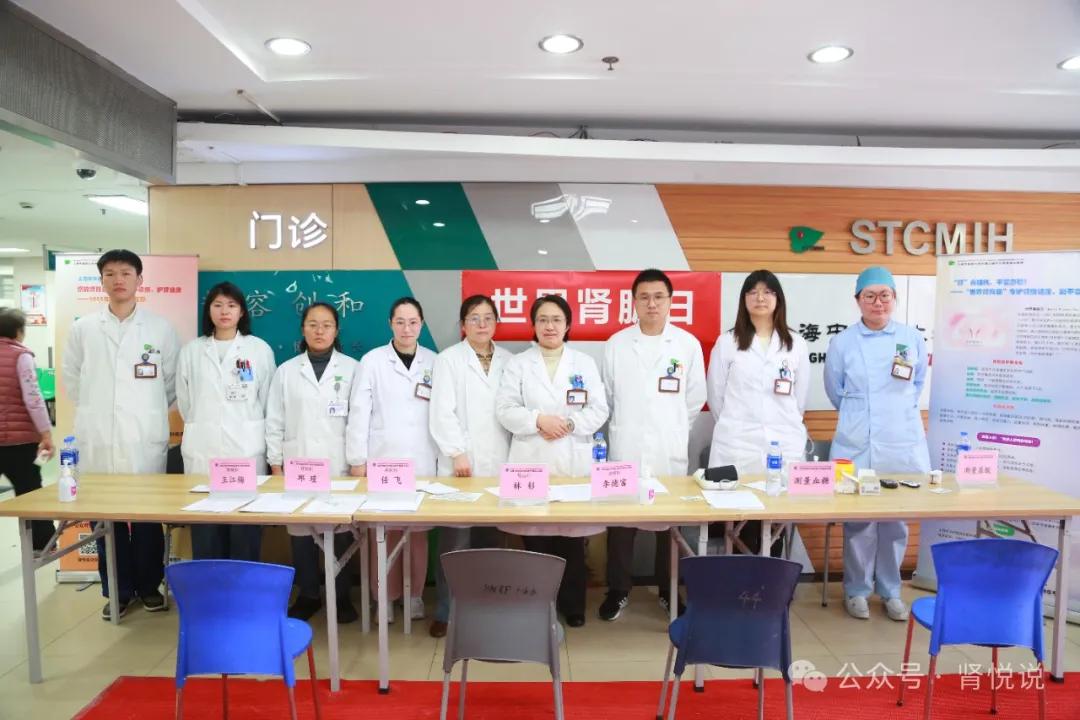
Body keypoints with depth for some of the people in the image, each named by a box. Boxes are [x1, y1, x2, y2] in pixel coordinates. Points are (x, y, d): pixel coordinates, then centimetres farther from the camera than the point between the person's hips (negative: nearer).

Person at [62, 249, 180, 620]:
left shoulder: (160, 328, 2)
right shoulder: (83, 328, 6)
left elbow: (173, 379, 8)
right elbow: (71, 378, 15)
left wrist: (149, 413, 8)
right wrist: (95, 411, 12)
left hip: (146, 441, -1)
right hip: (98, 441, 2)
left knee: (149, 518, 5)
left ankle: (149, 586, 21)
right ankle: (117, 590, 21)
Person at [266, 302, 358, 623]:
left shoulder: (352, 369, 2)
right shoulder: (286, 371, 7)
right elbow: (274, 422, 7)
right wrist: (275, 465, 3)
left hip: (339, 466, -1)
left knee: (341, 531, 1)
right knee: (300, 532, 6)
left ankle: (341, 595, 17)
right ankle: (307, 595, 23)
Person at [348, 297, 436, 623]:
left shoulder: (434, 362, 5)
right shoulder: (372, 361, 0)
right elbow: (359, 411, -2)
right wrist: (358, 459, -4)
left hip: (422, 461, 1)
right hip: (382, 460, -1)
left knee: (418, 532, 6)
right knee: (384, 532, 2)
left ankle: (415, 595, 21)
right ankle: (385, 596, 18)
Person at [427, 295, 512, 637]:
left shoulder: (508, 361, 11)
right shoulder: (448, 359, 2)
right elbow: (442, 411, -5)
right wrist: (458, 453, -11)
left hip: (498, 463, 3)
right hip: (461, 464, -3)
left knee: (489, 539, 8)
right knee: (455, 542, -3)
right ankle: (446, 611, 9)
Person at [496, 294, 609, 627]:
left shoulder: (585, 363, 10)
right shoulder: (517, 364, 7)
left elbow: (599, 410, 3)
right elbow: (505, 409, -1)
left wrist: (569, 423, -12)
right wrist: (539, 420, -15)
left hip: (574, 462, 1)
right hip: (531, 463, 0)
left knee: (572, 539, 5)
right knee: (535, 539, 2)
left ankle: (572, 605, 21)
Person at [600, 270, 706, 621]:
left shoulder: (688, 344, 0)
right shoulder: (616, 344, 1)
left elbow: (695, 398, 8)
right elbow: (608, 396, 9)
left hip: (670, 453, 0)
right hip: (625, 450, 0)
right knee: (620, 523, 6)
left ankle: (669, 590, 26)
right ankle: (618, 589, 22)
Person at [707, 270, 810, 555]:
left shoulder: (796, 345, 9)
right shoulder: (727, 342, 3)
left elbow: (800, 398, 14)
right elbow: (715, 396, 6)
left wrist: (785, 426, 13)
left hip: (784, 445, 2)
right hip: (737, 447, -1)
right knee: (742, 521, -1)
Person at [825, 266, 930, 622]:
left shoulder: (912, 338, 3)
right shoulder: (842, 342, -1)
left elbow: (918, 384, 18)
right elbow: (835, 392, 9)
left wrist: (896, 411, 15)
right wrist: (862, 414, 11)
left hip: (903, 445, 2)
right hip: (857, 446, -2)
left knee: (897, 520, 9)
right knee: (858, 520, 2)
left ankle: (891, 590, 26)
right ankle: (857, 590, 19)